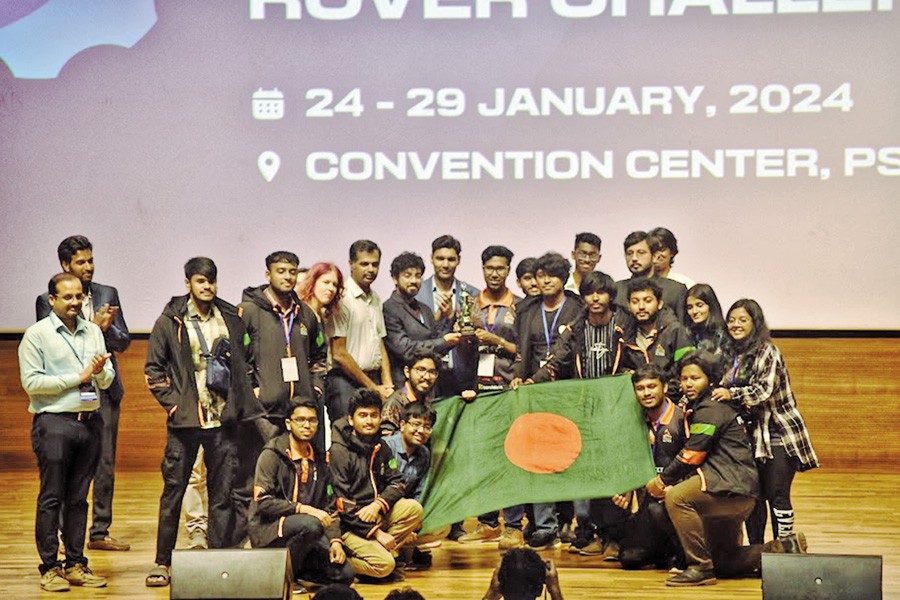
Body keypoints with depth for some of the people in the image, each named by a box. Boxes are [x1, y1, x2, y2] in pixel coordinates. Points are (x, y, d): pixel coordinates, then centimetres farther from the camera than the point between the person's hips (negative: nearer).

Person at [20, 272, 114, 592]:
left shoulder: (93, 331, 12)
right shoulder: (37, 334, -3)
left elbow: (107, 380, 11)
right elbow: (31, 382, -11)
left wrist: (100, 371, -13)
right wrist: (78, 377, -10)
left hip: (90, 421, 5)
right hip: (54, 422, -5)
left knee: (78, 497, 9)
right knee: (51, 498, -2)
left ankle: (75, 564, 14)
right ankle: (49, 567, 3)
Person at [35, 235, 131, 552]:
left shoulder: (108, 295, 10)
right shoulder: (47, 301, 0)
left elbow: (123, 342, 7)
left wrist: (106, 327, -14)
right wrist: (93, 326, -18)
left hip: (105, 390, 4)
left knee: (105, 463, 6)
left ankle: (100, 532, 13)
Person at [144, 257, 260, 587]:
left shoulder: (231, 318, 8)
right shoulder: (170, 322, 0)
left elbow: (245, 360, 16)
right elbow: (153, 369, 2)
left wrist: (243, 396, 5)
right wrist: (172, 403, -7)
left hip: (224, 419, 2)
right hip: (185, 420, -2)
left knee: (223, 492, 5)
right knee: (173, 489, 3)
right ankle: (162, 562, 11)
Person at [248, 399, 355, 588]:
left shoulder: (319, 461, 15)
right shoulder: (272, 455, -4)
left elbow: (329, 506, 14)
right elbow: (263, 502, -14)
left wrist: (335, 540, -3)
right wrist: (303, 509, -22)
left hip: (307, 529, 6)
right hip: (268, 529, -5)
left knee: (344, 574, -16)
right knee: (311, 525, -37)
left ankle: (295, 571, 7)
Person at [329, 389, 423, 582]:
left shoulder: (381, 448, 10)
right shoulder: (339, 451, -13)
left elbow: (397, 483, 7)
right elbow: (340, 503, -16)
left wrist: (378, 504, -16)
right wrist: (376, 532, -18)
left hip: (376, 514, 7)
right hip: (349, 524, -7)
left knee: (413, 508, -17)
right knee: (384, 565, -26)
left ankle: (378, 551, -12)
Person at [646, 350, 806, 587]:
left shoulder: (710, 409, -10)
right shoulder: (697, 409, 22)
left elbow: (691, 456, -15)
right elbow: (691, 459, 20)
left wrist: (661, 481, -3)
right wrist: (667, 484, 5)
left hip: (734, 485, -11)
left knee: (676, 498, -28)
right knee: (724, 562, 15)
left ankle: (700, 567, -24)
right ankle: (785, 549, 16)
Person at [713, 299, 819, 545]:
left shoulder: (767, 352, -8)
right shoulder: (730, 355, 14)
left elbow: (765, 389, -20)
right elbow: (724, 392, 25)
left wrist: (732, 394, -30)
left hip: (777, 435, -6)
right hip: (750, 436, 7)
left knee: (777, 495, -9)